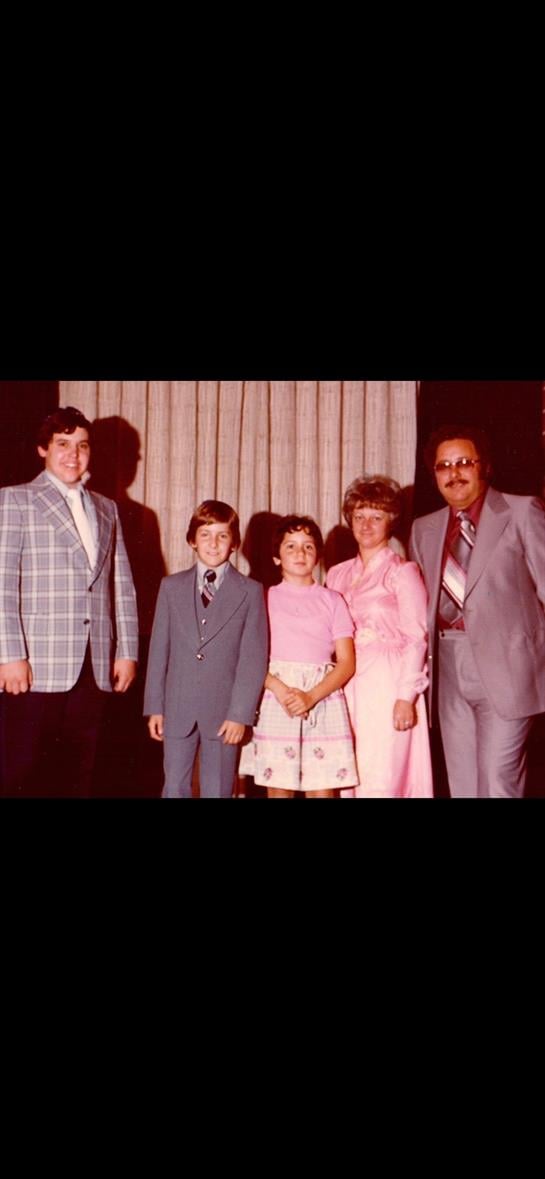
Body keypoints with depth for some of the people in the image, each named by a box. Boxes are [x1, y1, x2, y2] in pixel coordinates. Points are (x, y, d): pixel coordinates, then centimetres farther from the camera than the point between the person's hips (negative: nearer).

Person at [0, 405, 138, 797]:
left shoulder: (107, 509, 19)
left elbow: (122, 585, 16)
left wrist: (127, 650, 9)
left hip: (94, 668, 4)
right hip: (38, 667, -4)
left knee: (77, 778, 7)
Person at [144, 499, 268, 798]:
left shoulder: (250, 592, 0)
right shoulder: (171, 586, 7)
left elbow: (254, 658, -4)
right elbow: (159, 650, 7)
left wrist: (240, 713, -9)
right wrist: (154, 706, 3)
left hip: (224, 711, -2)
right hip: (177, 709, 2)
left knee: (218, 792, 7)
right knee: (174, 790, 6)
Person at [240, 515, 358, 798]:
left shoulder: (332, 601, 11)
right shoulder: (265, 599, 10)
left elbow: (347, 663, 4)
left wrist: (311, 696, -11)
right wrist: (280, 689, -15)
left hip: (324, 700, 1)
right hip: (276, 700, 0)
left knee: (323, 789, -5)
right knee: (278, 788, -1)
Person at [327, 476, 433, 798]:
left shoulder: (402, 571, -1)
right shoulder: (338, 574, 15)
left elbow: (416, 639, -7)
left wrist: (407, 696, -14)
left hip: (387, 684, -5)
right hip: (348, 685, 5)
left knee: (381, 783, -8)